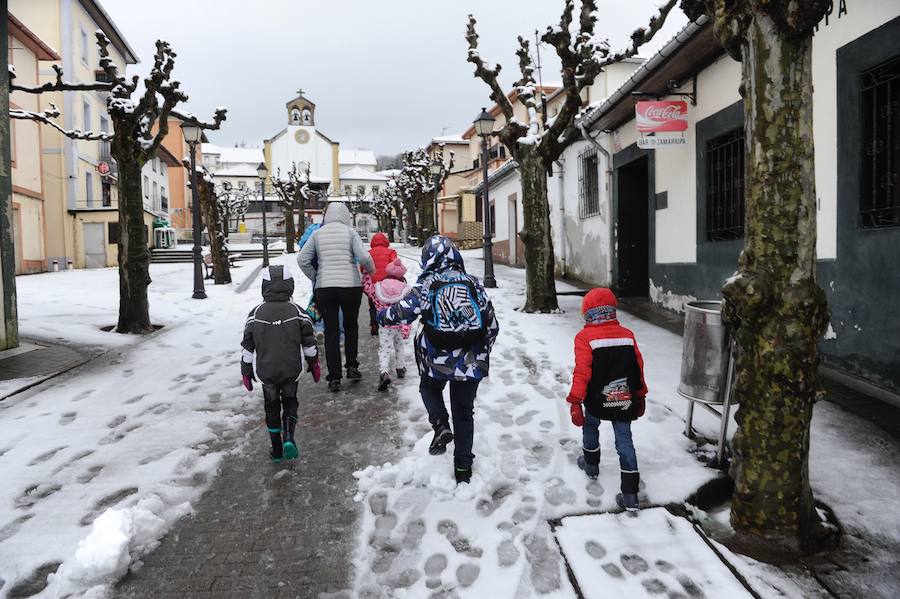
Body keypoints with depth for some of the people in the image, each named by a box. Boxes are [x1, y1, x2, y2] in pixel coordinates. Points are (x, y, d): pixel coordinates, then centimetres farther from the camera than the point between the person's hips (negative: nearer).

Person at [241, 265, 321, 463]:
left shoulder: (255, 314, -4)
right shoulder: (297, 311, -5)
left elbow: (248, 346, 1)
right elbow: (309, 342, 0)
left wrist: (246, 372, 11)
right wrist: (314, 364, 13)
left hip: (266, 372, 0)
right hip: (292, 370, 0)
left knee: (272, 407, 14)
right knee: (290, 402, 17)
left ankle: (277, 450, 19)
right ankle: (288, 438, -6)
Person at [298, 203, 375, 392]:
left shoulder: (318, 234, 5)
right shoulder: (350, 231, -2)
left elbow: (302, 259, 2)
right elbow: (364, 257, -11)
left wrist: (314, 277, 13)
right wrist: (371, 270, 8)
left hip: (324, 288, 1)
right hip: (351, 286, -1)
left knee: (331, 331, 5)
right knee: (351, 326, 19)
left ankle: (334, 378, 4)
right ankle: (351, 366, 17)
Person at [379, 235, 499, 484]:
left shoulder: (428, 284, -7)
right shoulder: (474, 283, 3)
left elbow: (403, 311, -14)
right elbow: (492, 324, 6)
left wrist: (382, 314, 8)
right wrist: (482, 351, 21)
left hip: (438, 360, -2)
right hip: (471, 362, 3)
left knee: (430, 387, 30)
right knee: (464, 412, 17)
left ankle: (440, 425, 4)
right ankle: (463, 468, 25)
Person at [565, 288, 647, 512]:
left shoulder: (584, 337, -12)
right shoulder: (627, 335, 2)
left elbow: (582, 373, -16)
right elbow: (638, 368, 8)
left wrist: (575, 402, -11)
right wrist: (640, 397, 19)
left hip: (597, 400, -3)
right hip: (624, 400, 3)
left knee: (590, 427, 26)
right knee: (624, 441, 7)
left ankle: (591, 464, 45)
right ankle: (630, 494, 5)